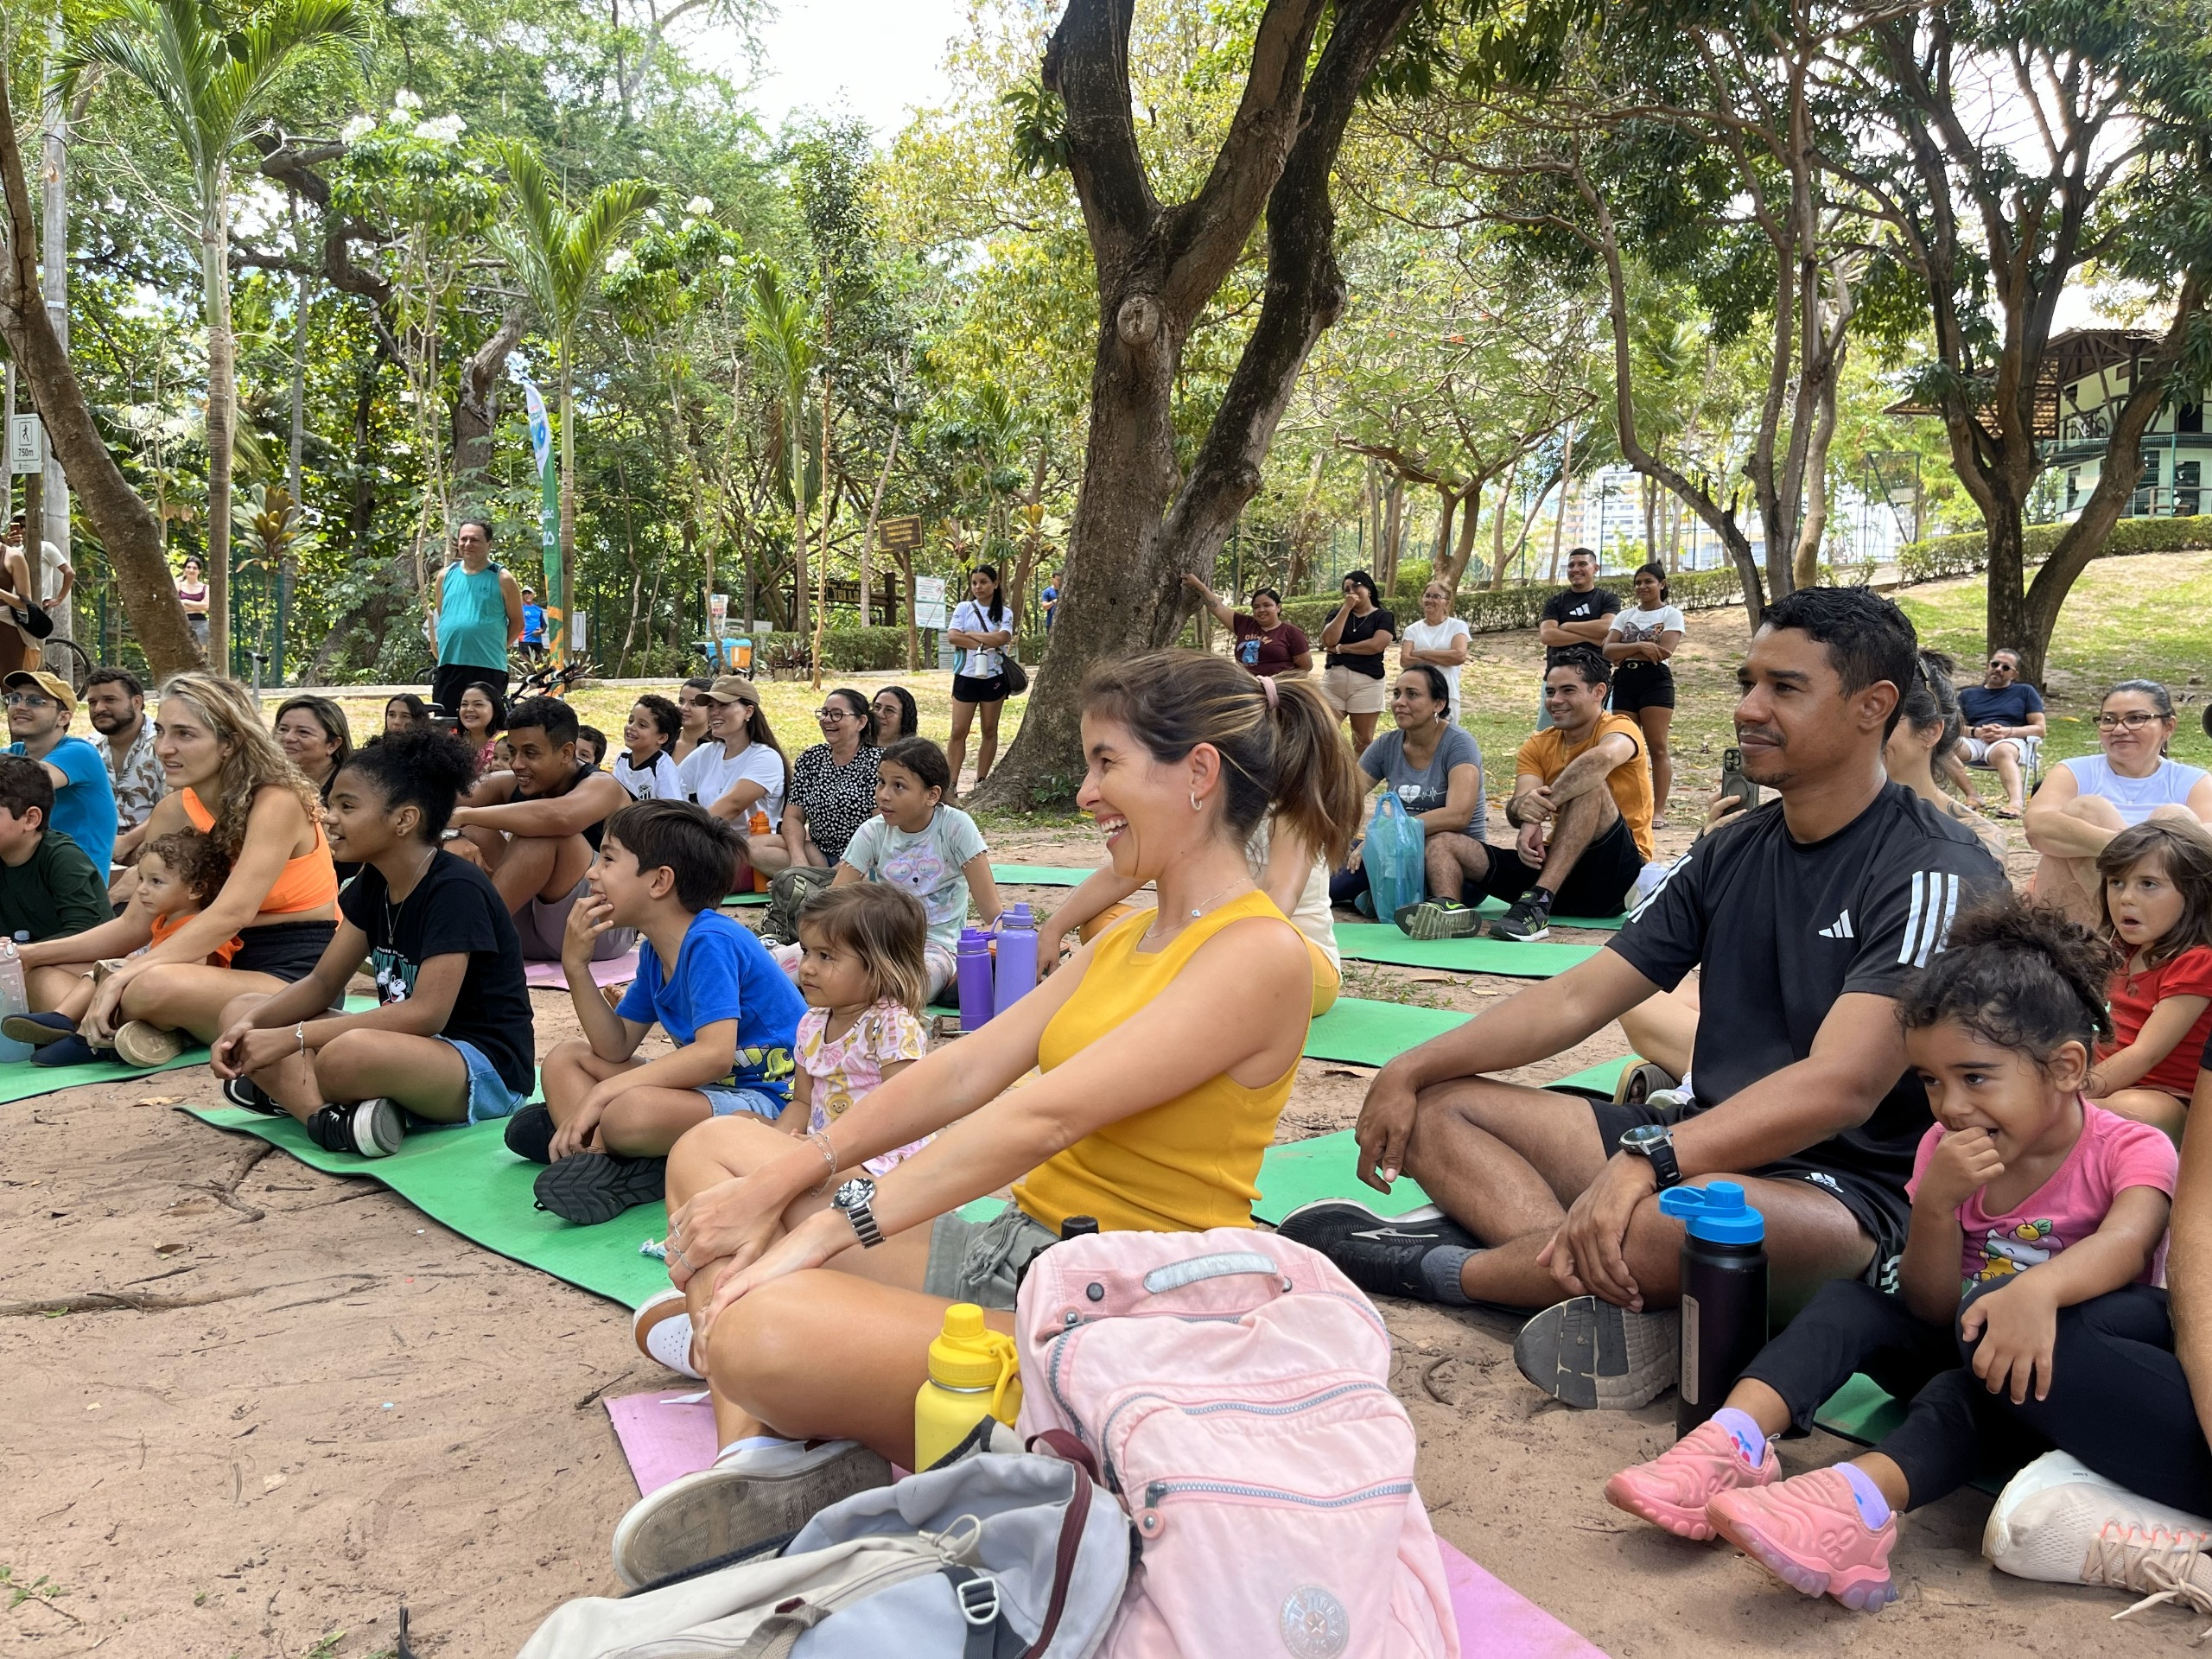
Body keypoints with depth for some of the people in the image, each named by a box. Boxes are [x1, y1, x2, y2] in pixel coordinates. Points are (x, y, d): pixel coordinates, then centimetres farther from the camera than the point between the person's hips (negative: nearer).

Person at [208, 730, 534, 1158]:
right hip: (404, 1048, 10)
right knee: (242, 1012, 2)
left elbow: (426, 1012, -26)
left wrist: (293, 1037, -25)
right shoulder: (374, 883, 8)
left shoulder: (455, 890, -19)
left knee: (351, 1053, -40)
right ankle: (323, 1115, -20)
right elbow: (323, 982, 9)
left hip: (485, 1070, -10)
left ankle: (290, 1090, -8)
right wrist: (251, 1025, -10)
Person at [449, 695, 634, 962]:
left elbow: (559, 817, -38)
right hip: (529, 934, 6)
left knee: (545, 831, -27)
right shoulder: (509, 785, 4)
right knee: (469, 830, -7)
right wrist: (453, 838, -33)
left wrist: (464, 815, -36)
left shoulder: (601, 787, -14)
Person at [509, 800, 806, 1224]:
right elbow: (615, 1048, 10)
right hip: (714, 1086, 10)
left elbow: (715, 1055, -30)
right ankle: (594, 1152, -14)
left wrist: (602, 1093, -27)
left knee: (631, 1114, -37)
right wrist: (576, 965, -1)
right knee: (565, 1058, 11)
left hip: (771, 1103, -10)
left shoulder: (710, 941, -19)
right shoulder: (655, 951, 9)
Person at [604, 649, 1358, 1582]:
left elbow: (1045, 1114, -22)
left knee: (764, 1333, -33)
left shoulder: (1260, 954, -15)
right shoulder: (1125, 940, 15)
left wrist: (830, 1231, -22)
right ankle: (751, 1457, -10)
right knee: (713, 1150, 8)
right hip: (1006, 1249, 10)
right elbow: (969, 1067, 6)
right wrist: (782, 1181, -3)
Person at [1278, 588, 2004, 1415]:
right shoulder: (1730, 854, 10)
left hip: (1850, 1190, -8)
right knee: (1439, 1106, -1)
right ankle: (1607, 1293, -26)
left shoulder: (1932, 873, -13)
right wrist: (1411, 1068, -3)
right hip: (1706, 1143, 8)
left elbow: (1841, 1085, -26)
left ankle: (1427, 1265, -15)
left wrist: (1645, 1158, -38)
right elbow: (1577, 998, 7)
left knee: (1677, 1217, -41)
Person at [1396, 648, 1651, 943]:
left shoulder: (1619, 728, -5)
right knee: (1441, 843, -9)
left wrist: (1541, 809, -37)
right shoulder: (1537, 747, 11)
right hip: (1553, 865, 5)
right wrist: (1522, 808, -34)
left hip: (1616, 873, -5)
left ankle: (1538, 902, -40)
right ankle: (1450, 907, -43)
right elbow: (1518, 806, -9)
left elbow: (1602, 758, -32)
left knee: (1589, 785, -31)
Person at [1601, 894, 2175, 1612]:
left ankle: (1858, 1499, -55)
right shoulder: (1947, 1150, -1)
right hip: (1953, 1348, 5)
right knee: (1846, 1300, -18)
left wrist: (2038, 1289, -57)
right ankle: (1734, 1442, -39)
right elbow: (1929, 1312, -6)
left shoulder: (2130, 1150, -12)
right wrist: (1935, 1205, -24)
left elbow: (2126, 1241, -37)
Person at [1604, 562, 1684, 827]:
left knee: (1658, 747, -7)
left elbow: (1664, 651, -12)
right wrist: (1640, 647, -15)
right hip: (1624, 683, 4)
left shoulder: (1671, 614, 4)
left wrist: (1624, 654, -5)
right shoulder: (1624, 616, 16)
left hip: (1656, 681, -4)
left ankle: (1658, 811, -7)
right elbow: (1608, 650, 1)